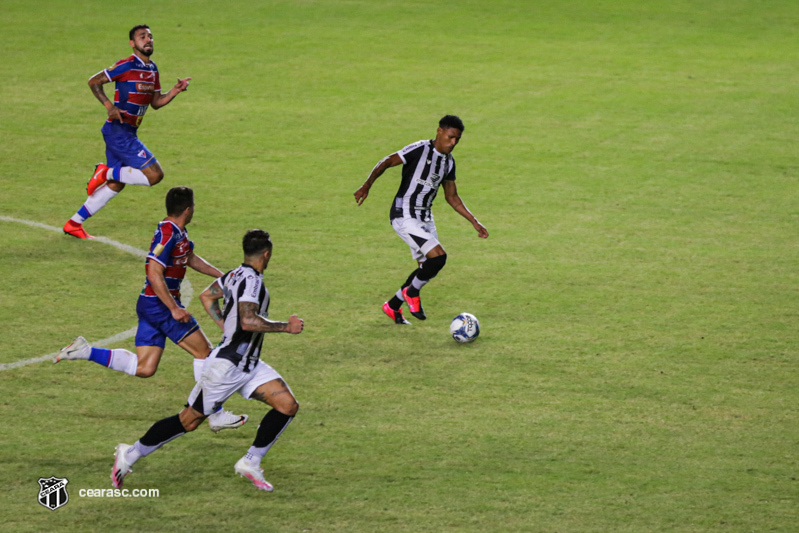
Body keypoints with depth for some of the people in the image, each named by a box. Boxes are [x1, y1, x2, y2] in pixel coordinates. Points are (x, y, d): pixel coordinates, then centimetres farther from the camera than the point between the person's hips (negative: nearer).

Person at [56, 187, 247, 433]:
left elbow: (191, 258, 31)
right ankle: (217, 416, 5)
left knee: (144, 368, 7)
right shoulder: (168, 234, -19)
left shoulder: (178, 233, 12)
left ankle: (86, 352, 4)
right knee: (204, 351, -1)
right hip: (160, 304, -10)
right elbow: (154, 274, -26)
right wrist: (174, 309, -26)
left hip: (149, 305, 10)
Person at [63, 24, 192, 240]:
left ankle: (74, 224, 19)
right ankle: (106, 172, -1)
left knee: (116, 185, 14)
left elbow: (156, 103, 18)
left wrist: (176, 90, 2)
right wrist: (109, 106, -21)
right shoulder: (127, 66, -13)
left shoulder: (152, 69, 12)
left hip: (129, 132, 9)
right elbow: (94, 81, -10)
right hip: (118, 131, -9)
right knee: (155, 174, -14)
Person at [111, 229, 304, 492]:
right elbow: (248, 320, -33)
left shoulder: (236, 275, 8)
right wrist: (286, 326, -24)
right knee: (188, 421, 1)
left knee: (288, 405, -4)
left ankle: (251, 462, 4)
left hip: (248, 366, 9)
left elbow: (207, 295, 23)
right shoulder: (251, 280, -20)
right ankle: (130, 454, 16)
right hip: (226, 365, -9)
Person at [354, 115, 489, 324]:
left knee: (427, 269, 10)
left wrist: (474, 222, 15)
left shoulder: (448, 162, 9)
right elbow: (386, 162, -15)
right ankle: (412, 292, 6)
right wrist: (367, 185, -25)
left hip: (425, 219, 8)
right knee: (438, 256, -20)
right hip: (404, 217, -8)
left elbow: (452, 197, 18)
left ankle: (393, 306, 29)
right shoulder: (420, 150, -15)